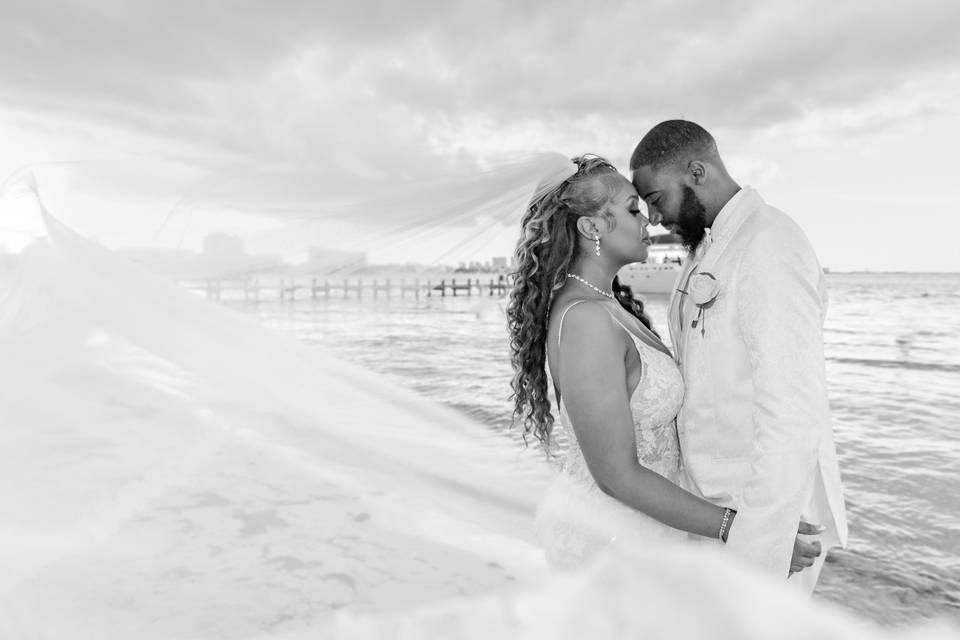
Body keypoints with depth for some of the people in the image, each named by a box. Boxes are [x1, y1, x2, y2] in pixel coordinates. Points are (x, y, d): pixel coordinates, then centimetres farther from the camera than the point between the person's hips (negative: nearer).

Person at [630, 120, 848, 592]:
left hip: (769, 509, -8)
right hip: (715, 504, 9)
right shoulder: (707, 253, 12)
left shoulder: (768, 248, -18)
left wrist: (759, 553, -23)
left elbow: (792, 414, -24)